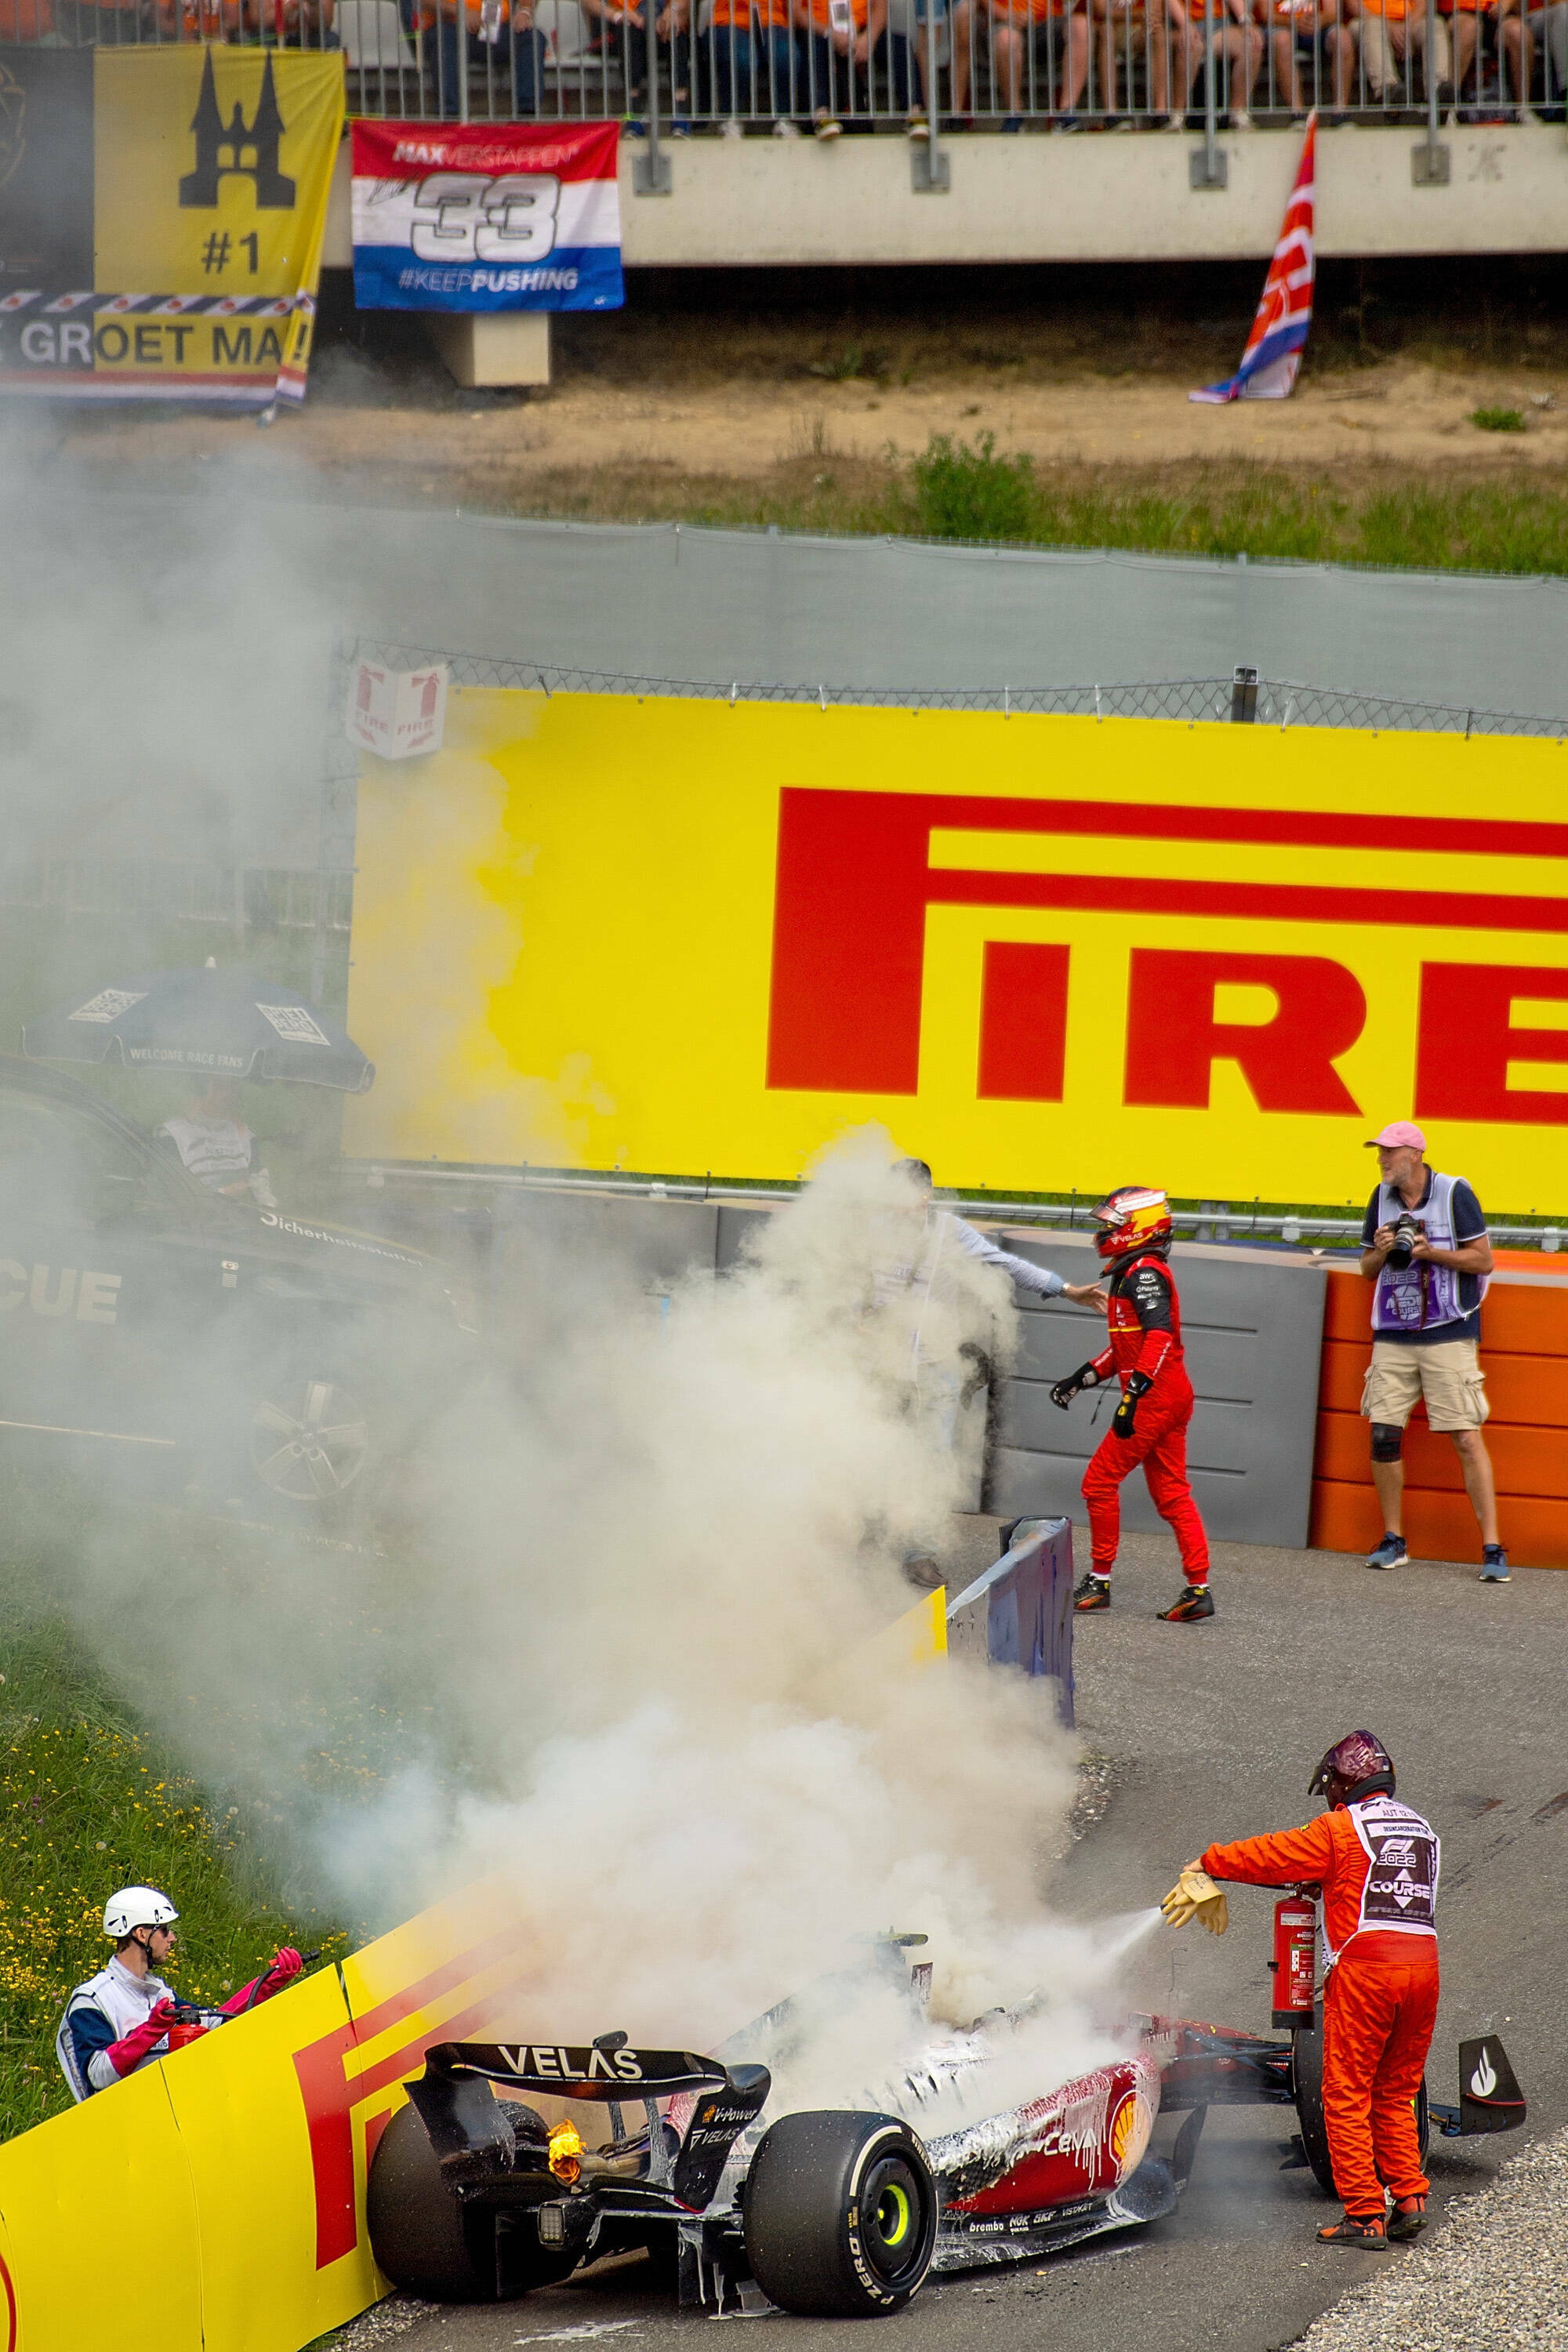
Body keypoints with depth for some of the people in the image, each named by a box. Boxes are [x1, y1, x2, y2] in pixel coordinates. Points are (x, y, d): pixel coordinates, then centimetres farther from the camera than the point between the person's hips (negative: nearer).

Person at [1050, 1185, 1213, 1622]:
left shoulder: (1144, 1273, -12)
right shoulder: (1133, 1273, 20)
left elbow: (1159, 1335, -25)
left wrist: (1134, 1393, -31)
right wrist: (1082, 1378, 28)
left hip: (1154, 1399, -10)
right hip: (1173, 1396, 10)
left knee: (1100, 1482, -3)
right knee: (1171, 1494, 8)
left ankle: (1099, 1581, 3)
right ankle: (1198, 1589, 5)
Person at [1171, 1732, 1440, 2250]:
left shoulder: (1341, 1828, -1)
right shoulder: (1422, 1829, 20)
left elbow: (1271, 1855, 3)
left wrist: (1209, 1862, 18)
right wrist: (1322, 1884, 39)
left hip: (1365, 1966, -6)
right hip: (1423, 1964, 6)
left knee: (1347, 2095, -1)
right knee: (1395, 2093, 16)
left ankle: (1364, 2215, -5)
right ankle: (1409, 2198, 5)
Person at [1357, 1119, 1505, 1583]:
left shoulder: (1455, 1194, -7)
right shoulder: (1383, 1198, 9)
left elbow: (1483, 1260, -7)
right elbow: (1367, 1268, 16)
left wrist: (1429, 1252, -18)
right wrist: (1381, 1251, -6)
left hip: (1448, 1335, -5)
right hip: (1393, 1337, 5)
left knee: (1467, 1439, -8)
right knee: (1383, 1434, 1)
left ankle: (1492, 1549, -7)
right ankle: (1393, 1541, 14)